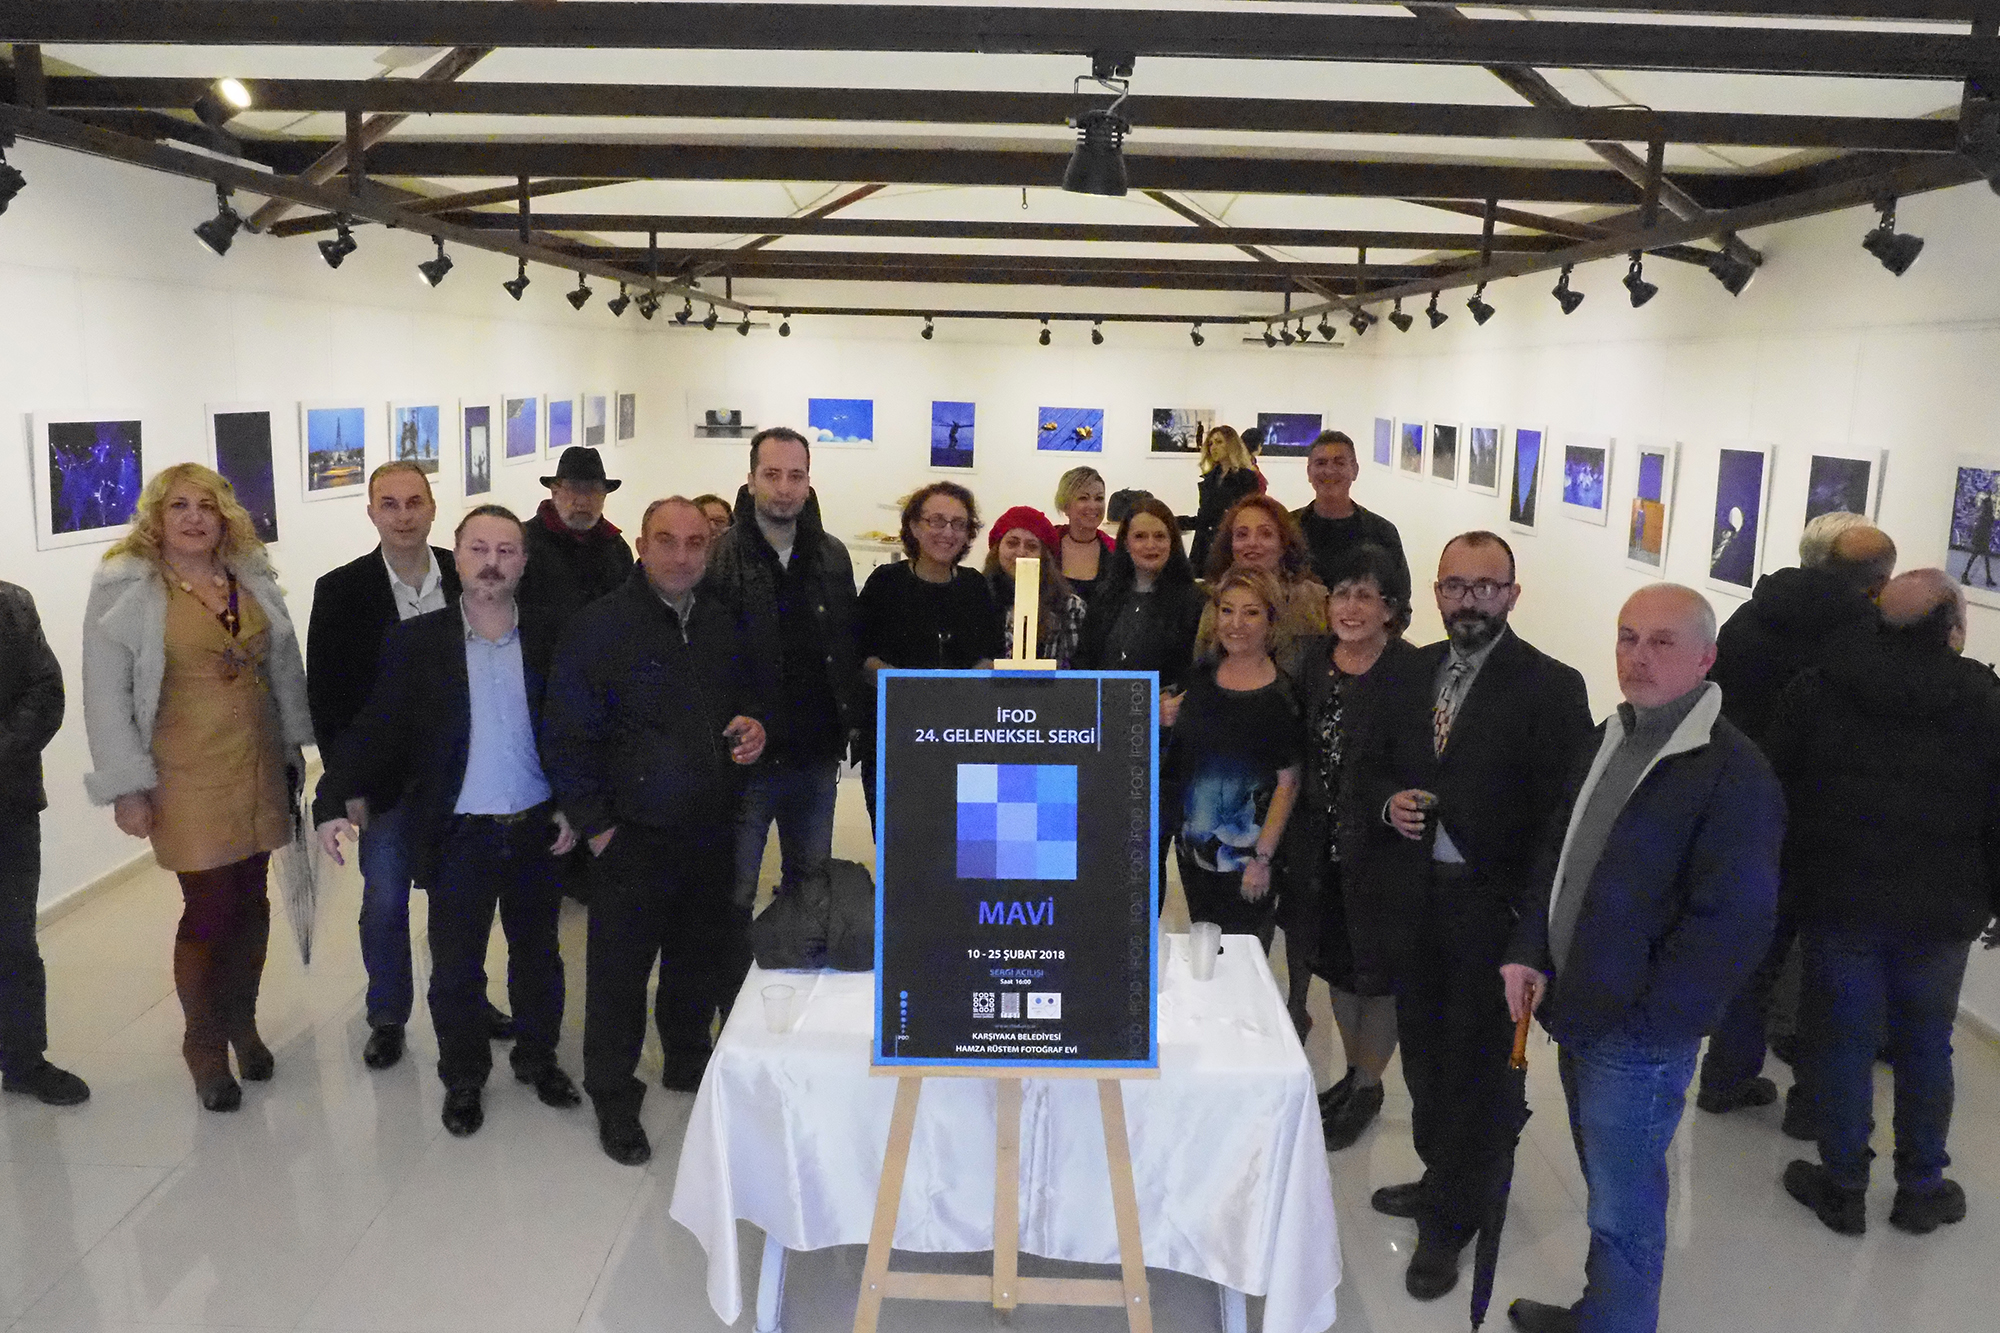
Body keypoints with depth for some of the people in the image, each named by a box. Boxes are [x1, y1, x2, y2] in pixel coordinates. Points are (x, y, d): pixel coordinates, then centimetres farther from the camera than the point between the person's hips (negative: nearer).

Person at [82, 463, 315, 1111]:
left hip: (259, 767, 4)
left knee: (251, 900, 11)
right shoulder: (126, 588, -7)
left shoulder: (252, 577, 6)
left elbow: (285, 666, 13)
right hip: (188, 778, -4)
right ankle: (205, 1045, 19)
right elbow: (105, 694, -7)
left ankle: (242, 1022, 31)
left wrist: (293, 744, 12)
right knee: (209, 909, -2)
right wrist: (127, 787, -10)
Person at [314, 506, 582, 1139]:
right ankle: (463, 1076, 31)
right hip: (459, 834, -1)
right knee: (456, 969, 10)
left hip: (539, 828, 2)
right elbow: (374, 729, -8)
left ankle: (537, 1056, 38)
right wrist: (333, 801, -18)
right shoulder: (416, 642, -6)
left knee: (538, 956, 17)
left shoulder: (550, 636, -3)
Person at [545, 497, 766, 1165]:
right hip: (635, 837, -4)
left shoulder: (726, 623, 4)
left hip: (715, 831, 5)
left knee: (705, 959, 18)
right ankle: (614, 1099, 24)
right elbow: (568, 736, -10)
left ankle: (688, 1061, 41)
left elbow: (751, 697, 19)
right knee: (619, 972, 6)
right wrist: (596, 826, -10)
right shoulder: (600, 627, -11)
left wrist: (755, 726, -5)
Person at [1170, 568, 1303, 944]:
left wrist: (1262, 858, -15)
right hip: (1193, 842, 5)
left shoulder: (1280, 696, -15)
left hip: (1244, 857, -5)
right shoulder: (1203, 672, 2)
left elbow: (1288, 783, -14)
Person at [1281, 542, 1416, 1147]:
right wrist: (1294, 837, 8)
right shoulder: (1315, 656, 0)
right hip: (1322, 841, 6)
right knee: (1333, 956, 19)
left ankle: (1367, 1087, 30)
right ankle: (1353, 1071, 39)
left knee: (1376, 968, 10)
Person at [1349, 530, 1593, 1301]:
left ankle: (1449, 1218, 26)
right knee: (1425, 1054, 18)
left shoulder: (1551, 687, -11)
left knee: (1474, 1063, 9)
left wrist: (1536, 912, -17)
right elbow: (1369, 766, 14)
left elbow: (1562, 809, -13)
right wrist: (1387, 802, -8)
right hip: (1411, 898, 5)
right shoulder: (1410, 673, 6)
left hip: (1491, 908, -5)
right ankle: (1443, 1178, 40)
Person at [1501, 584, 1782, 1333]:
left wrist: (1649, 1019, -17)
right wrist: (1530, 951, 3)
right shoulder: (1611, 740, 8)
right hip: (1581, 1015, 8)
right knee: (1607, 1185, 22)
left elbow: (1733, 921, -20)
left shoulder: (1733, 772, -18)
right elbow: (1560, 855, 15)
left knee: (1623, 1209, 6)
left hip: (1639, 1038, -7)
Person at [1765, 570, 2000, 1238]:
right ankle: (1921, 1188, 28)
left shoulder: (1816, 688, -5)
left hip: (1839, 903, 0)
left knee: (1841, 1041, 10)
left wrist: (1782, 878, 8)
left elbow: (1776, 789, -2)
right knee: (1924, 1046, 16)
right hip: (1940, 913, 1)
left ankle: (1844, 1186, 20)